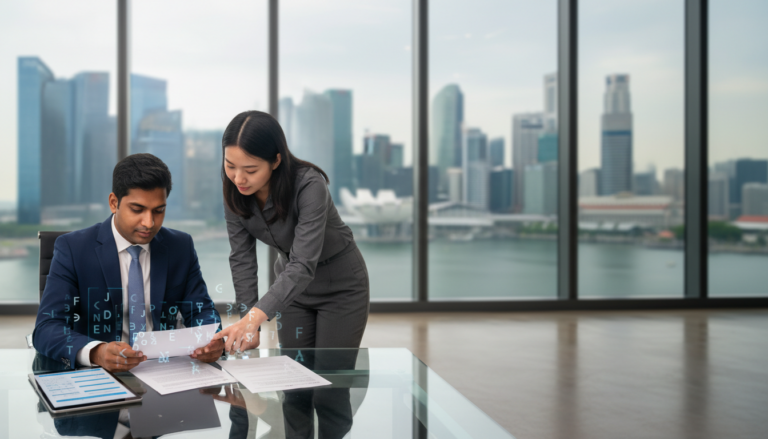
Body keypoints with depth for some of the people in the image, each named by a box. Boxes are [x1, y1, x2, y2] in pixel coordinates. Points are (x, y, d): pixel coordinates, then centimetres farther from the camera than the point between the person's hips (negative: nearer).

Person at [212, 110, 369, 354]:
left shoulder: (310, 185, -32)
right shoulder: (234, 190, -16)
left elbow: (303, 265, -39)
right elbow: (242, 258, -12)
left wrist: (256, 316, -51)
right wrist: (248, 327, -19)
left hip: (340, 285, -4)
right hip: (289, 283, 4)